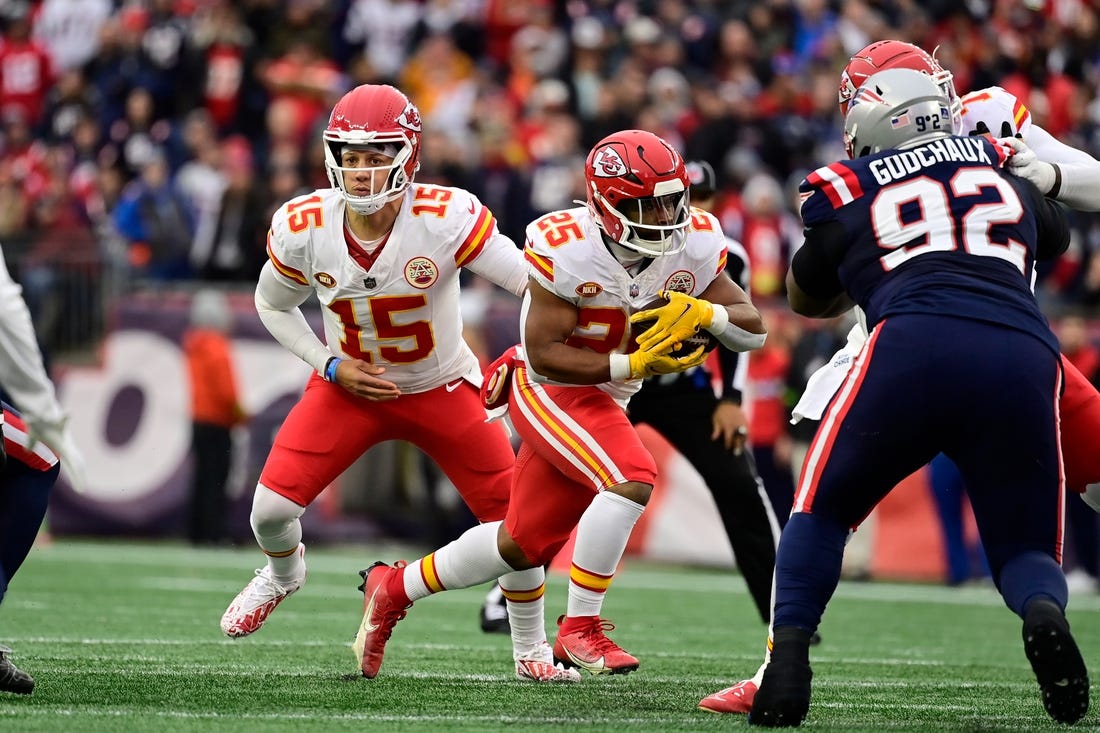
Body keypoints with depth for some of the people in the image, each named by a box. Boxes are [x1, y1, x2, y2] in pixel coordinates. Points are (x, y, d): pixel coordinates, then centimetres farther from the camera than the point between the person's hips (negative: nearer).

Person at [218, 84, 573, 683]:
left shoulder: (445, 219, -28)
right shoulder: (303, 228, -18)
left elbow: (537, 285, -25)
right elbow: (272, 305, 2)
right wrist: (331, 366, -10)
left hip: (442, 388, -1)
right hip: (350, 386, 1)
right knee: (272, 506, -10)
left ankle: (530, 647, 21)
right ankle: (283, 572, 30)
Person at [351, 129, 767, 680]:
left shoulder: (693, 243, -10)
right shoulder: (566, 248, -26)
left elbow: (753, 329, -7)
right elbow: (544, 353, -24)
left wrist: (703, 312, -28)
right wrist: (633, 365, -31)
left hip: (601, 403, 7)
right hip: (549, 391, -7)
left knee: (522, 545, 13)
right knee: (631, 479, -30)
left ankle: (394, 589, 33)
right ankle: (580, 628, -18)